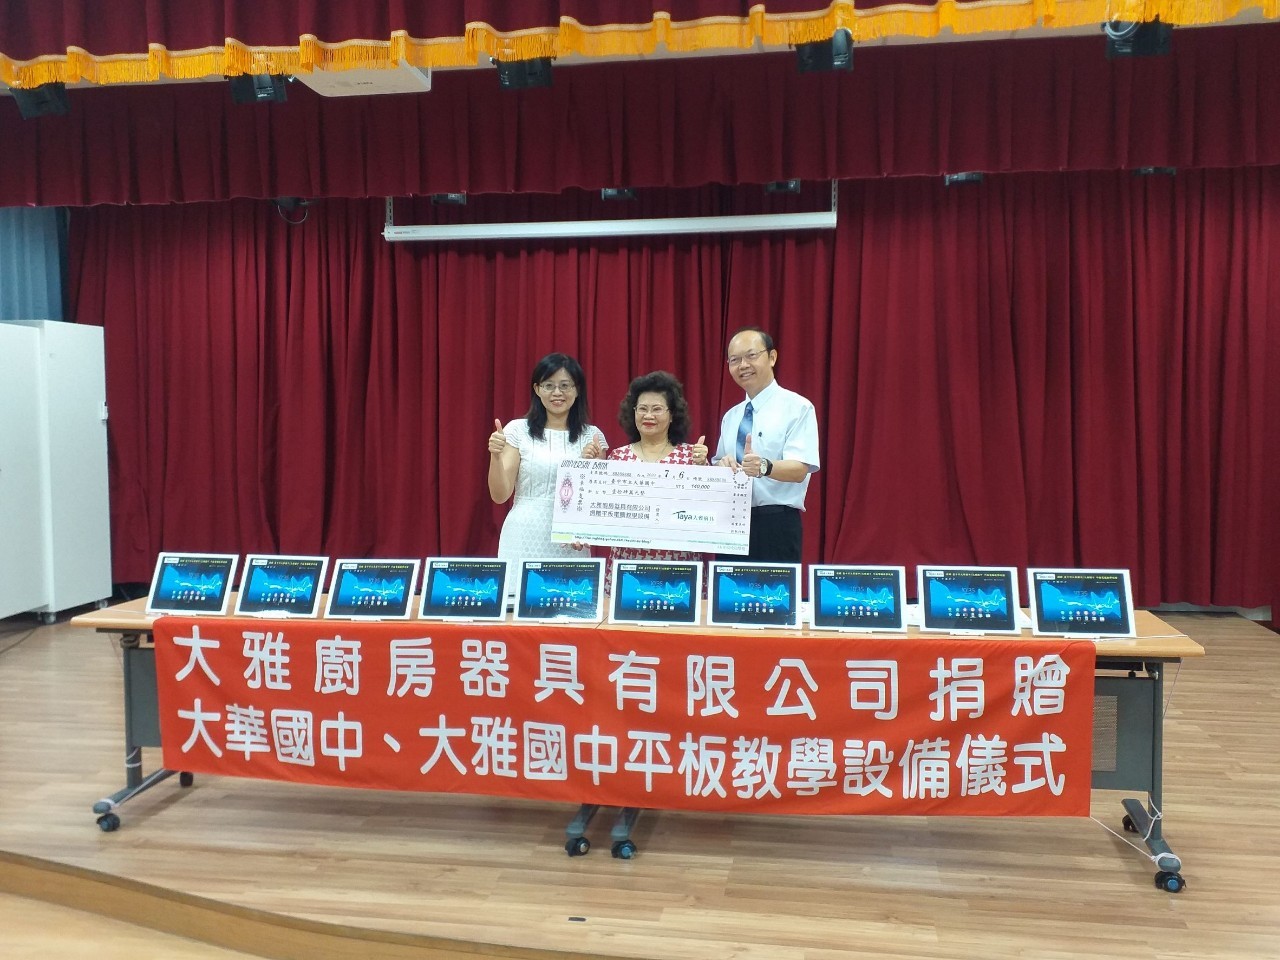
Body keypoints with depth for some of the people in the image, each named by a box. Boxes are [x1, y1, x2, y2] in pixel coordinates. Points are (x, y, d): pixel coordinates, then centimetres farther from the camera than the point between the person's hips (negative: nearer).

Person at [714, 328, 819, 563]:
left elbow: (799, 469, -16)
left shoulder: (797, 407, -5)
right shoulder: (731, 416, 15)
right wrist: (721, 464, -7)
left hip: (776, 526, -5)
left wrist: (764, 466, -37)